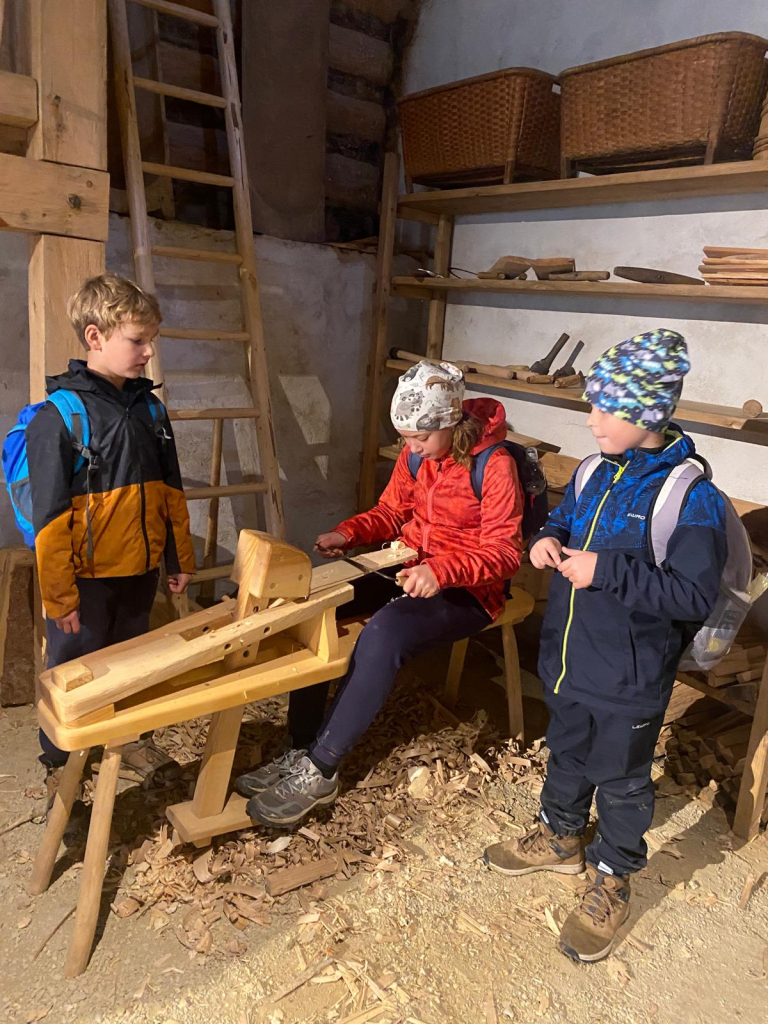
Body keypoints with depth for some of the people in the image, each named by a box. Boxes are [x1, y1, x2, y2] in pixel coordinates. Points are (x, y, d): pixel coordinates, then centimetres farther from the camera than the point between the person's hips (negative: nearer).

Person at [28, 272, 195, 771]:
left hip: (141, 573, 5)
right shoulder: (58, 416, -15)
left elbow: (171, 492, 9)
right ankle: (62, 769, 36)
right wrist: (59, 597, -12)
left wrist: (181, 559, 11)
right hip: (86, 581, -5)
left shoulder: (149, 408, 3)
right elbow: (50, 517, -14)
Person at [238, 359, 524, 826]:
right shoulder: (415, 455, 3)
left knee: (382, 634, -35)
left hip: (466, 590, -7)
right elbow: (392, 512, 14)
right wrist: (348, 532, -6)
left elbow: (505, 551, -19)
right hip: (411, 569, 7)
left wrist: (442, 570, -35)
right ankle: (300, 751, -9)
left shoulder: (494, 464, -17)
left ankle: (319, 772, -22)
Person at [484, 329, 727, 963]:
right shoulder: (596, 473, 0)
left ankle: (612, 881, 39)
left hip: (629, 680, -6)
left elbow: (695, 596, -24)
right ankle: (561, 839, 50)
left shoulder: (692, 498, -21)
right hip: (569, 662, 7)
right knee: (567, 755, 26)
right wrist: (549, 539, -6)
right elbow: (565, 519, 17)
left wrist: (606, 571, -29)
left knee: (621, 780, 15)